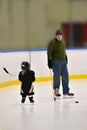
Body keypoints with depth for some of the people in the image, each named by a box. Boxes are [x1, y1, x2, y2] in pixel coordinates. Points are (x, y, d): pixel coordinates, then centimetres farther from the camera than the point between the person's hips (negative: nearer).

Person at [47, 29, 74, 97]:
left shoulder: (62, 41, 8)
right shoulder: (52, 42, -14)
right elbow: (49, 52, -14)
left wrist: (65, 57, 25)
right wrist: (49, 61, -17)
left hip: (63, 61, 7)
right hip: (56, 61, -7)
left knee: (65, 75, 9)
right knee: (57, 76, -5)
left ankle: (66, 91, 17)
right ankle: (56, 90, 10)